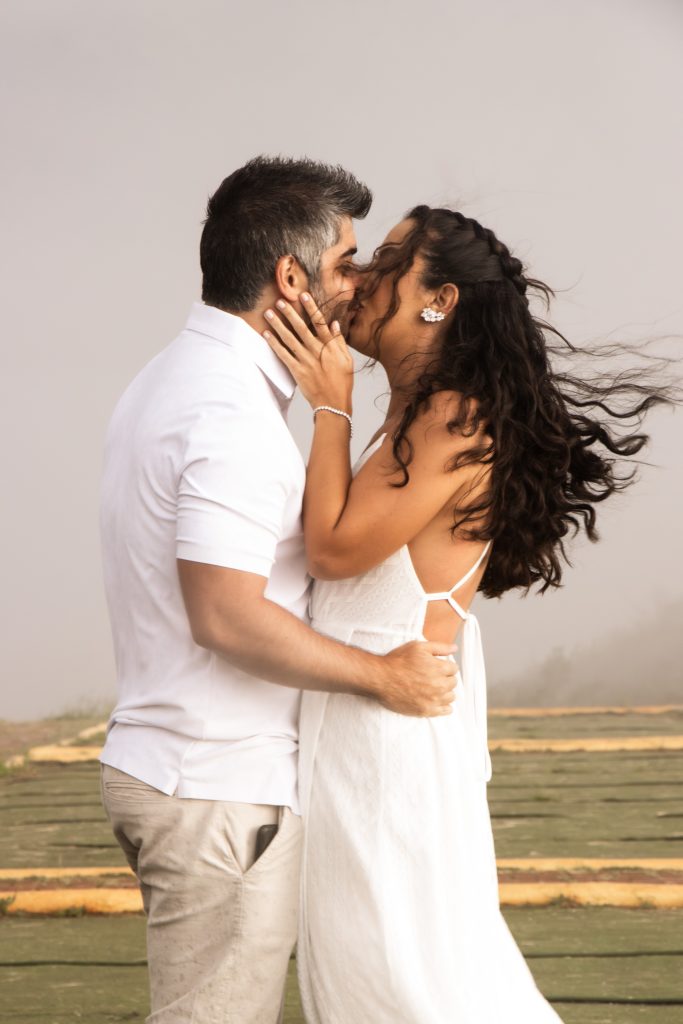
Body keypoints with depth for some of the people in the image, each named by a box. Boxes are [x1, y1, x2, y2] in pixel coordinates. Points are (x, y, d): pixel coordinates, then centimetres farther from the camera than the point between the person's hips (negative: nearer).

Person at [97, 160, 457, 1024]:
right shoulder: (234, 410, -20)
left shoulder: (168, 379, 13)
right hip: (221, 789, -10)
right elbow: (226, 616, -26)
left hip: (152, 760, 10)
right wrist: (384, 677, -16)